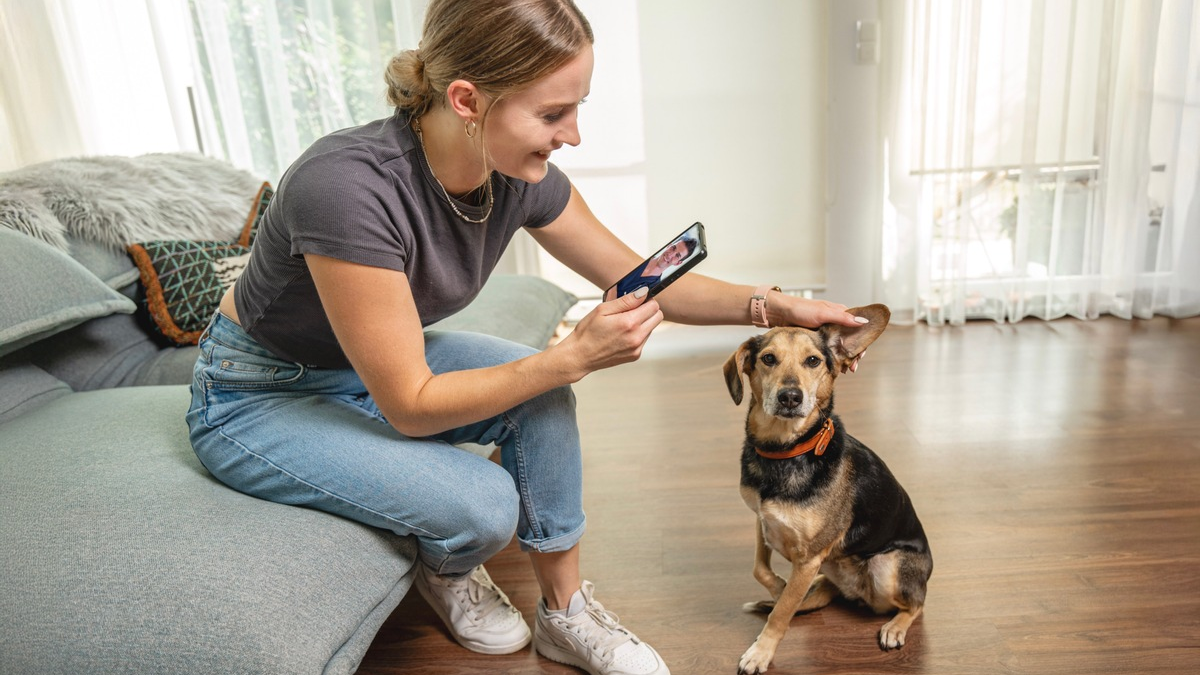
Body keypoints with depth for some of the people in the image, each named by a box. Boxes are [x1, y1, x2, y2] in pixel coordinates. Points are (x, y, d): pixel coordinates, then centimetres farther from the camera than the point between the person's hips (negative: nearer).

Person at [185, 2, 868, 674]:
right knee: (484, 503, -25)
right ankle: (447, 574, 14)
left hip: (378, 363, 6)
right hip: (258, 398, -6)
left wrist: (773, 306, -14)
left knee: (542, 396, -17)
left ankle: (565, 612, 3)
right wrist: (575, 357, -33)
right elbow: (410, 407, -31)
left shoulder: (519, 176, -16)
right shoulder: (347, 185, -37)